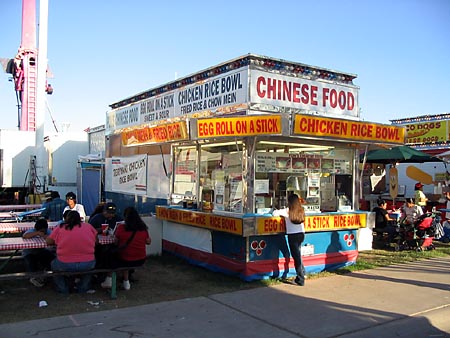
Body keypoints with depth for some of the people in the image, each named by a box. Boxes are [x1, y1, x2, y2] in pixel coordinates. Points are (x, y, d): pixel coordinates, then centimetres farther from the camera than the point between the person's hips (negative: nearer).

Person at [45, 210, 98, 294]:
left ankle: (63, 289, 35)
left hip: (65, 265, -1)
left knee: (54, 264, 33)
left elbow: (48, 241, 11)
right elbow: (96, 241, 16)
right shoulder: (88, 226, 6)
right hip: (87, 265, 1)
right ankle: (83, 288, 38)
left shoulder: (60, 228, 3)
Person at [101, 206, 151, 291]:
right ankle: (126, 282, 35)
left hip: (126, 260, -3)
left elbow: (116, 242, -3)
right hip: (141, 260, 4)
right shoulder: (143, 227, -5)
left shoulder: (121, 227, -16)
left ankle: (109, 280, 32)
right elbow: (148, 242, 7)